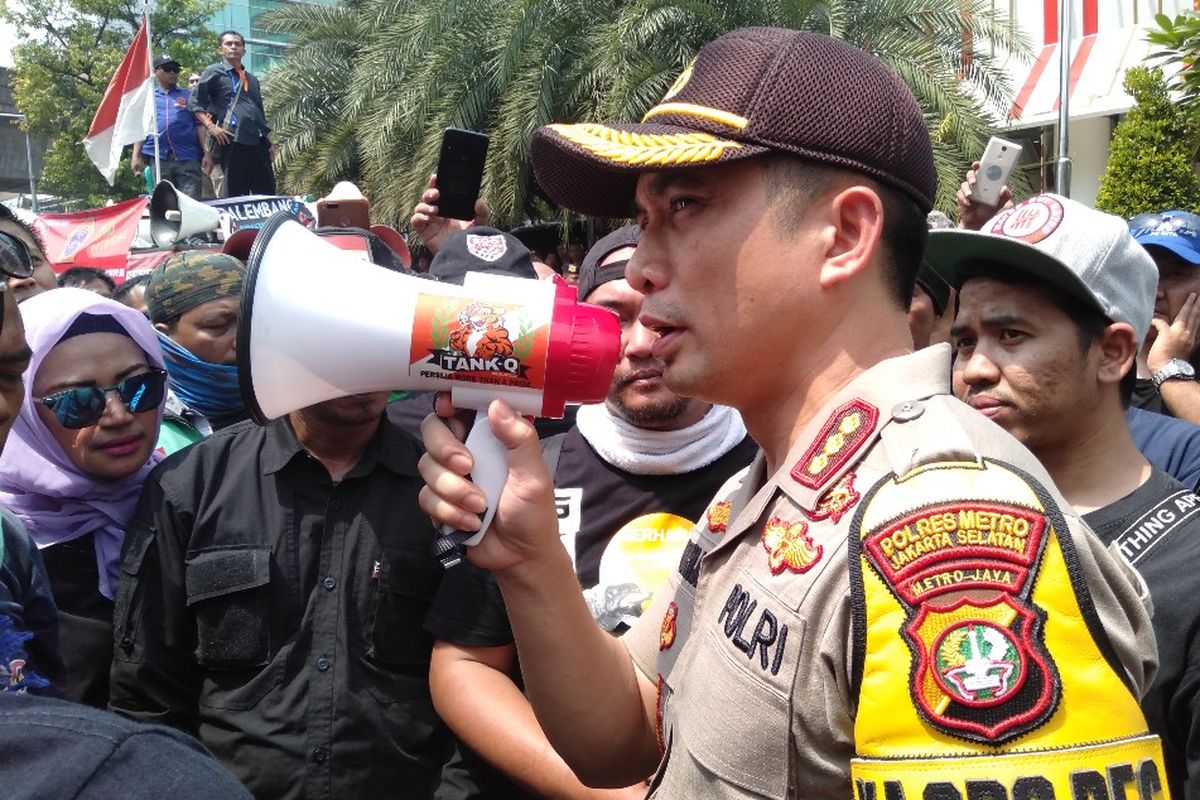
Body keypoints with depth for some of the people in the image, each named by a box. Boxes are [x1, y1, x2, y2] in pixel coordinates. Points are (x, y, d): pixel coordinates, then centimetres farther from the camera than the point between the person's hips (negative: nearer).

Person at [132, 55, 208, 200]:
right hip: (158, 158, 1)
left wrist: (206, 152, -1)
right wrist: (136, 155, 6)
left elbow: (199, 125, 9)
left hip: (188, 157, -1)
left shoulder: (189, 96, 16)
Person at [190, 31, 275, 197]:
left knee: (267, 193, 4)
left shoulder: (251, 79, 24)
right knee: (235, 193, -5)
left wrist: (269, 143, 20)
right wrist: (211, 127, -14)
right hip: (233, 141, -6)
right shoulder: (214, 72, 5)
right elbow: (195, 102, -2)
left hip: (258, 142, 6)